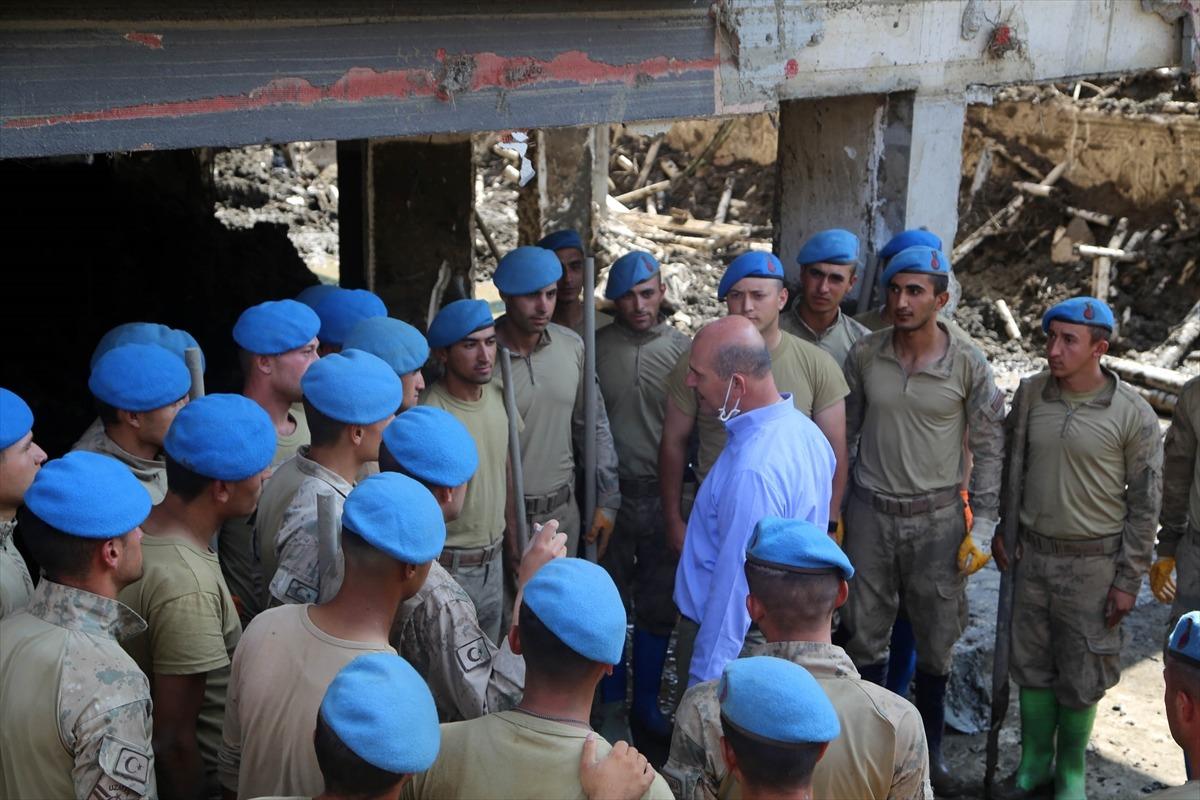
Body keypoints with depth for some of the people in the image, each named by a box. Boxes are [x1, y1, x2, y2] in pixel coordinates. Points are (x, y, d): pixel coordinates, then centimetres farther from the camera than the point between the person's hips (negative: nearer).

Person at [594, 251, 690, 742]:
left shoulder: (681, 348, 0)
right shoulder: (595, 348, -2)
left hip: (663, 495, 1)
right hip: (609, 493, -1)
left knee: (658, 608, 12)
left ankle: (646, 707, 27)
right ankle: (610, 705, 25)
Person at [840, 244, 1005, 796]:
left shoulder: (968, 366, -8)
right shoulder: (864, 355, -3)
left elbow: (989, 450, -1)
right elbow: (842, 434, 7)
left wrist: (982, 528, -5)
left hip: (937, 517, -1)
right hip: (870, 512, 1)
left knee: (936, 642, 9)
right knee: (865, 636, 10)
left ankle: (929, 753, 28)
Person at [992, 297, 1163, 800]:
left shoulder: (1133, 415, -13)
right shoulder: (1030, 394, -2)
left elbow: (1145, 503, -7)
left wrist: (1128, 579, -7)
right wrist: (1000, 530, 9)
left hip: (1093, 563, -3)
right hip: (1032, 554, 3)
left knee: (1081, 675, 7)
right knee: (1032, 664, 14)